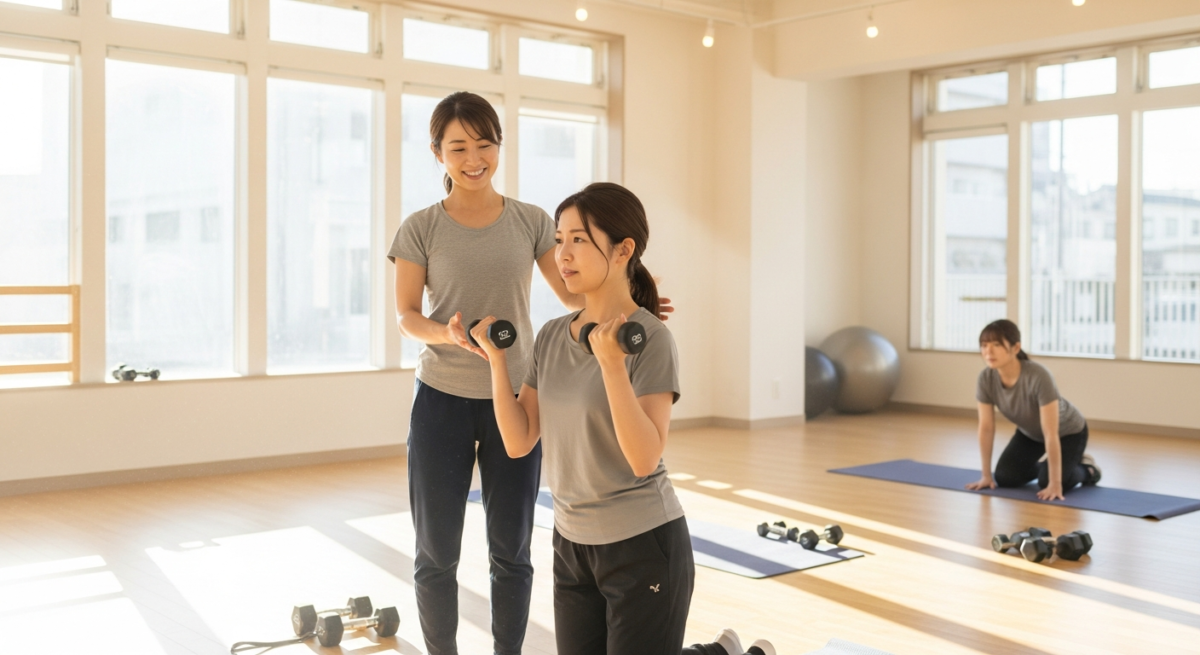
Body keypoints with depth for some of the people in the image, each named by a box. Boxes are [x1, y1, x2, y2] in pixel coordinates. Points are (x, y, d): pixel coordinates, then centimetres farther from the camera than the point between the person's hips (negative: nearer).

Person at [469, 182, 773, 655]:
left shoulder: (650, 339, -17)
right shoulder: (551, 338, 2)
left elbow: (645, 458, -25)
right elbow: (519, 442, 1)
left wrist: (611, 362, -33)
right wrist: (497, 358, -7)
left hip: (643, 545, -7)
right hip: (571, 544, 7)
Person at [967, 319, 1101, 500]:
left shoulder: (1038, 376, -41)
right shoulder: (986, 378, -25)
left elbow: (1051, 434, -38)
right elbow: (986, 428, -16)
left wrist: (1054, 483, -35)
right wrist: (986, 476, -12)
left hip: (1067, 432, -5)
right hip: (1030, 432, 5)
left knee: (1048, 487, -21)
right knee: (1004, 478, -8)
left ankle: (1086, 468, 10)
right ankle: (1043, 464, 21)